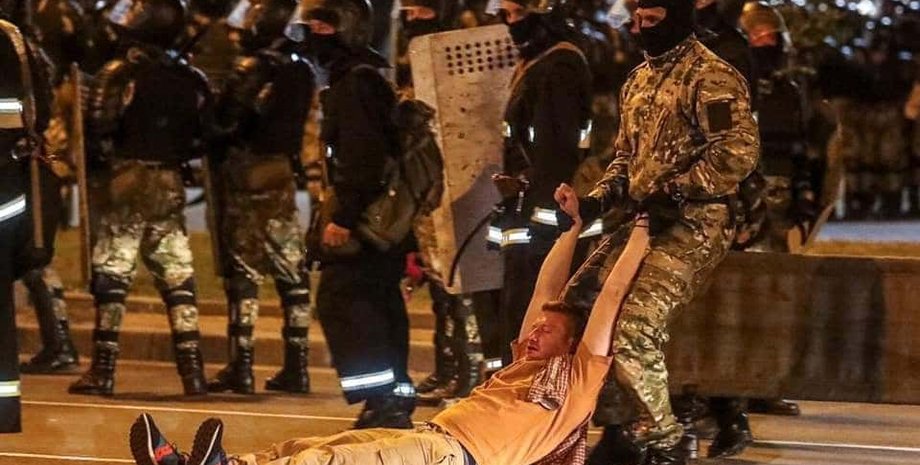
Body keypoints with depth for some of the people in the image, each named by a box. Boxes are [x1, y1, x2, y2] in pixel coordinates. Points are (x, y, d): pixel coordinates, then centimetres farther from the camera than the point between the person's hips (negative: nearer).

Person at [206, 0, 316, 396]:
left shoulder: (251, 70, -13)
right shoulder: (300, 70, 10)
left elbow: (225, 122, -12)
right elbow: (302, 127, 13)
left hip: (248, 175, -7)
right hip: (283, 173, 7)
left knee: (243, 271, -5)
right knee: (291, 271, 8)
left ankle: (241, 366, -8)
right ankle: (296, 366, 9)